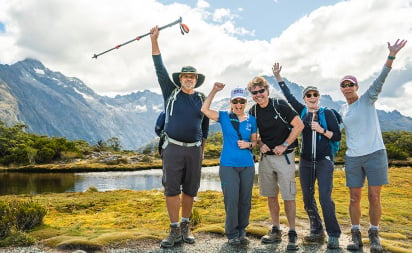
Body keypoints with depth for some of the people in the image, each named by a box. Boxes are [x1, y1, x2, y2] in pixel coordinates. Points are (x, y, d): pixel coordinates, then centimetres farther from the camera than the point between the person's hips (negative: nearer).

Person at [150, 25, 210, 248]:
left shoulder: (202, 100, 9)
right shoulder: (171, 93, 5)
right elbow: (160, 69, -3)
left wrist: (202, 149, 17)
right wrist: (154, 41, -11)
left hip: (194, 149, 2)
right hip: (173, 148, -1)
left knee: (190, 189, 8)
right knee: (171, 189, -2)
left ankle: (186, 226, 23)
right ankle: (174, 230, 9)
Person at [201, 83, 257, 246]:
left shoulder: (251, 120, 6)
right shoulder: (224, 116, 0)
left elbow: (255, 141, 13)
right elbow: (205, 109, -14)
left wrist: (248, 144, -8)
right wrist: (214, 91, -15)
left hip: (247, 165, 3)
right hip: (228, 165, -3)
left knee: (245, 200, 8)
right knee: (231, 199, -5)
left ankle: (242, 231, 26)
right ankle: (232, 234, 12)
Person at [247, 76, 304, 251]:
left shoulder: (280, 105, -11)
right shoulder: (253, 112, 4)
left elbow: (299, 125, -11)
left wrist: (284, 146, -13)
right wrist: (260, 144, -3)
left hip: (284, 156, -5)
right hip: (265, 156, 5)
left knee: (288, 196, -4)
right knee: (271, 195, 11)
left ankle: (292, 234, 8)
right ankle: (275, 231, 23)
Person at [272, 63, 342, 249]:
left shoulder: (327, 113, -2)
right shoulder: (302, 111, 7)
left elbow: (337, 136, -3)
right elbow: (288, 96, 10)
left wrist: (321, 130, -17)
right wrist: (278, 77, 9)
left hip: (324, 161, -4)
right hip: (305, 162, 4)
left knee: (325, 197, -13)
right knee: (307, 198, 7)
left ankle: (333, 235, -4)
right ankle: (317, 231, 21)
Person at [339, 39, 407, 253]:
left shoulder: (367, 100, 0)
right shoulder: (342, 110, 12)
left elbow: (380, 79, -14)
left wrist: (391, 56, -26)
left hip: (375, 154, -3)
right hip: (352, 158, 4)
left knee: (374, 197, 0)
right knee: (354, 198, 5)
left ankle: (374, 234, 16)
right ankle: (356, 234, 17)